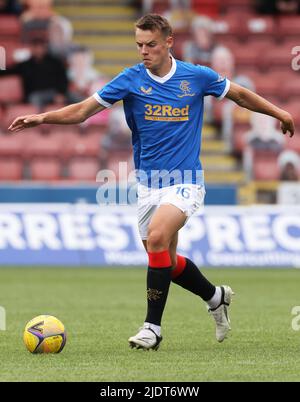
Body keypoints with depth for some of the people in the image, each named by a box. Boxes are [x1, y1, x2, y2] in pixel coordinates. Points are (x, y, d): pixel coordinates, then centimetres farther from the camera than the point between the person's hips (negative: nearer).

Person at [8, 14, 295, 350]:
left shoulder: (197, 77, -3)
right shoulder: (131, 79, -2)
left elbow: (239, 95, 14)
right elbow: (83, 110, -6)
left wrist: (279, 113, 19)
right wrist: (42, 117, -19)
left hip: (185, 181, -3)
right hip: (148, 184, 3)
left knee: (157, 238, -26)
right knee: (167, 262, 8)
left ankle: (153, 327, -18)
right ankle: (216, 296, 37)